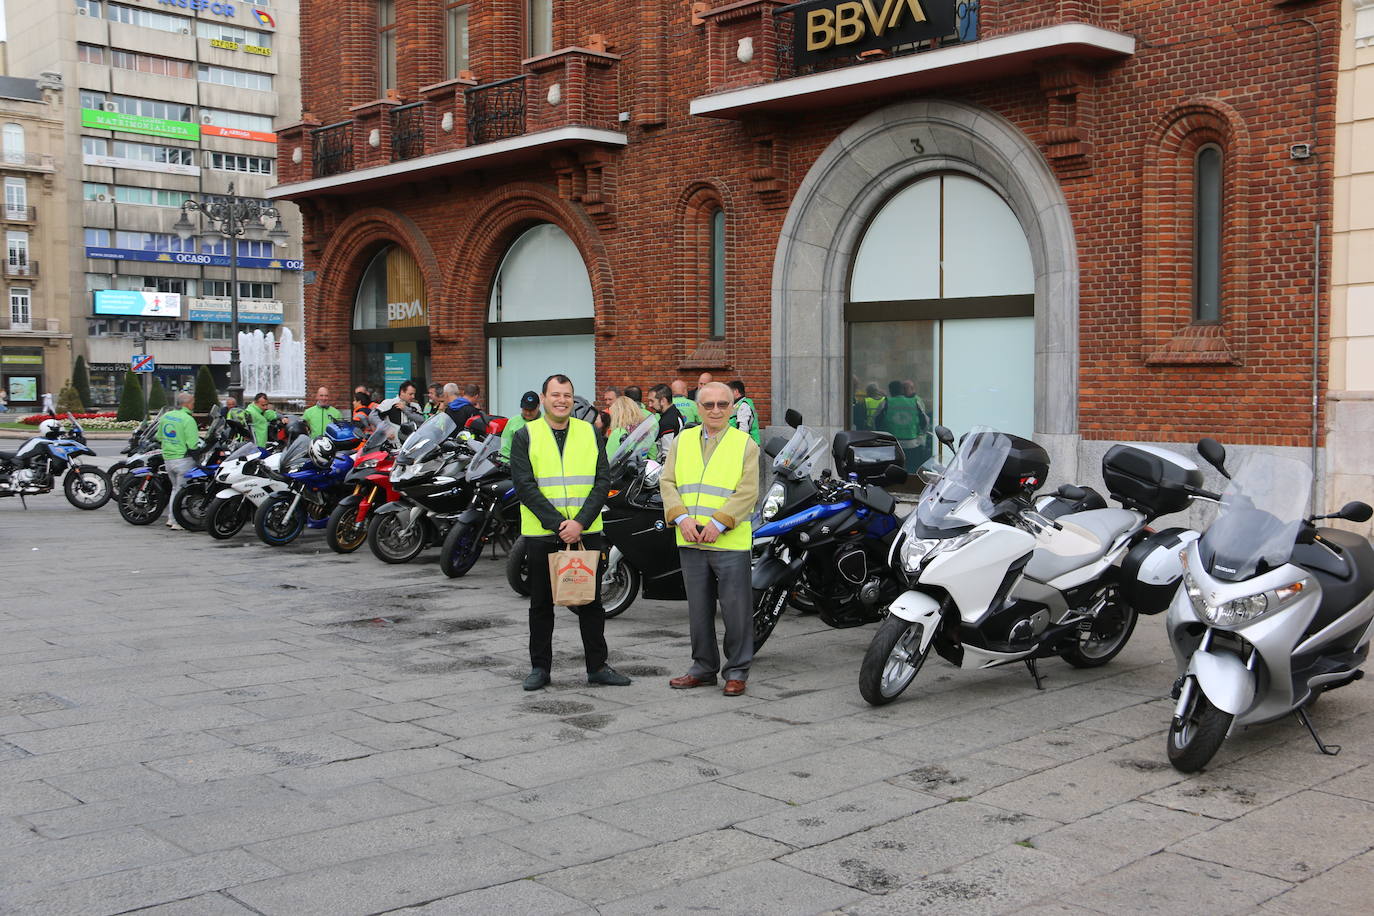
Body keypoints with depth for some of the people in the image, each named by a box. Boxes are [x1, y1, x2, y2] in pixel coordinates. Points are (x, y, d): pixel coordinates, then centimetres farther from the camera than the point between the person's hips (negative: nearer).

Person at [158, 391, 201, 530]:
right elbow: (192, 445, -20)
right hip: (183, 460, -7)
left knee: (176, 488, 21)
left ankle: (171, 518, 22)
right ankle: (178, 522, 0)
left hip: (167, 459, 7)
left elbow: (159, 438, 17)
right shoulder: (188, 419, -16)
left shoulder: (165, 416, 8)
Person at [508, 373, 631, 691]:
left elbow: (603, 481, 0)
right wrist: (558, 524, -16)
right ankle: (539, 667, 18)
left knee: (591, 601, 6)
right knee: (541, 603, 8)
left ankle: (597, 666, 16)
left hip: (586, 532, 1)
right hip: (541, 534, -1)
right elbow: (525, 486, -8)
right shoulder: (526, 436, 1)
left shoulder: (590, 433, 7)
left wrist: (580, 522, -13)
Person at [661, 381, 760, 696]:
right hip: (691, 541, 4)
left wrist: (719, 523, -17)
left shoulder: (745, 444, 1)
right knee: (699, 609, 12)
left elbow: (747, 492, -7)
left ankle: (737, 671, 11)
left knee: (736, 609, -1)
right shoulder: (683, 441, 13)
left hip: (730, 541, -4)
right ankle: (703, 668, 24)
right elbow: (667, 483, 8)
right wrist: (682, 518, -8)